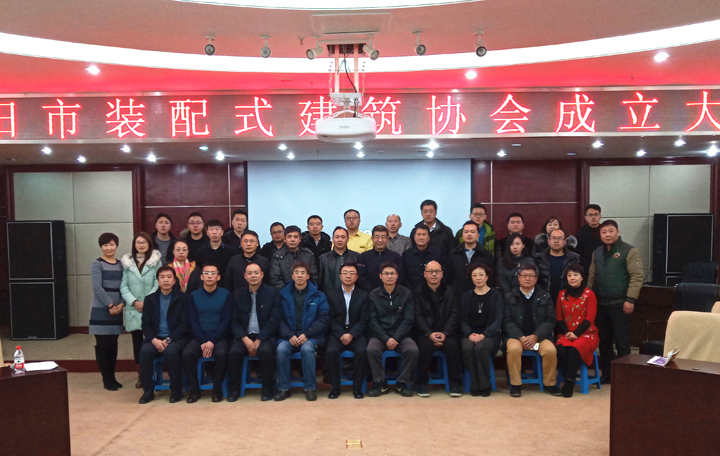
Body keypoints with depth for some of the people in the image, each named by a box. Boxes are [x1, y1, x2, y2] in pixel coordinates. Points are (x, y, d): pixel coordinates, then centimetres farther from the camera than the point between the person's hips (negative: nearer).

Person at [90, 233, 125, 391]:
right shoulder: (97, 265, -3)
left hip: (117, 311, 4)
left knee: (113, 345, 9)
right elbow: (97, 288, -13)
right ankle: (107, 380, 8)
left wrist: (121, 304, -10)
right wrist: (110, 305, -16)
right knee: (102, 346, 0)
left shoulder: (120, 265, 11)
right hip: (101, 311, -4)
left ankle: (112, 377, 19)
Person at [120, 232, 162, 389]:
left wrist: (146, 302, -11)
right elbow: (123, 285, 5)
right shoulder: (127, 262, 10)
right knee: (137, 342, 5)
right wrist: (133, 301, -9)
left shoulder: (156, 261, 5)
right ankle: (140, 376, 14)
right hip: (133, 309, 2)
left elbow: (158, 284, -1)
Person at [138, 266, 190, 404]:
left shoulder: (182, 298, 2)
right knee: (145, 351, -28)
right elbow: (146, 324, 6)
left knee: (170, 351, -34)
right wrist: (154, 340, -13)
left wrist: (169, 340, -16)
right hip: (156, 338, 3)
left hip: (176, 338, -3)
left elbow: (184, 324, -4)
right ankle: (148, 390, -12)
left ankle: (176, 390, -16)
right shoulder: (150, 299, 12)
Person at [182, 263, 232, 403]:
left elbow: (225, 321, -3)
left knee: (221, 353, -32)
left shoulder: (226, 295, 1)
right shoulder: (193, 296, 6)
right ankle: (194, 390, -9)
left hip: (219, 336, -2)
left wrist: (212, 341, -14)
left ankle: (217, 389, -12)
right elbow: (193, 321, 2)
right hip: (199, 337, 2)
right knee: (187, 353, -27)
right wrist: (203, 342, -11)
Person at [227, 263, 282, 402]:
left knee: (265, 351, -33)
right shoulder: (238, 295, 9)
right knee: (234, 352, -27)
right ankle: (234, 389, -5)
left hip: (265, 336, -2)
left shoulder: (273, 293, 1)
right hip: (244, 336, 2)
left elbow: (274, 321, -5)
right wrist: (246, 339, -12)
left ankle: (268, 388, -12)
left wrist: (259, 340, -15)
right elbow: (234, 321, 5)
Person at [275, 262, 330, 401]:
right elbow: (280, 319, 3)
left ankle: (310, 388, -17)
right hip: (289, 337, 1)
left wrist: (306, 335, -12)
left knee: (307, 348, -34)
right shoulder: (284, 295, 9)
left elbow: (323, 319, 0)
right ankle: (283, 388, -15)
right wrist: (290, 336, -13)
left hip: (310, 337, -1)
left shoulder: (318, 296, 7)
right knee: (281, 349, -30)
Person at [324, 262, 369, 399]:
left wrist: (351, 334, -16)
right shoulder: (331, 294, 7)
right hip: (336, 333, 0)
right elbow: (331, 319, 0)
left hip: (356, 334, 0)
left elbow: (363, 320, 0)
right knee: (331, 351, -30)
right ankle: (335, 387, -12)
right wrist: (341, 335, -15)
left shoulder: (363, 295, 8)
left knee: (362, 351, -30)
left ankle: (357, 387, -12)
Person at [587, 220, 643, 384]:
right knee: (604, 341, 12)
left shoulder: (629, 251, -4)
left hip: (619, 304, -6)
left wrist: (630, 299, -17)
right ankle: (607, 373, 23)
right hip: (600, 304, 6)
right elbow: (591, 278, 18)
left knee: (622, 341, 0)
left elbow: (636, 277, -11)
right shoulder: (597, 253, 14)